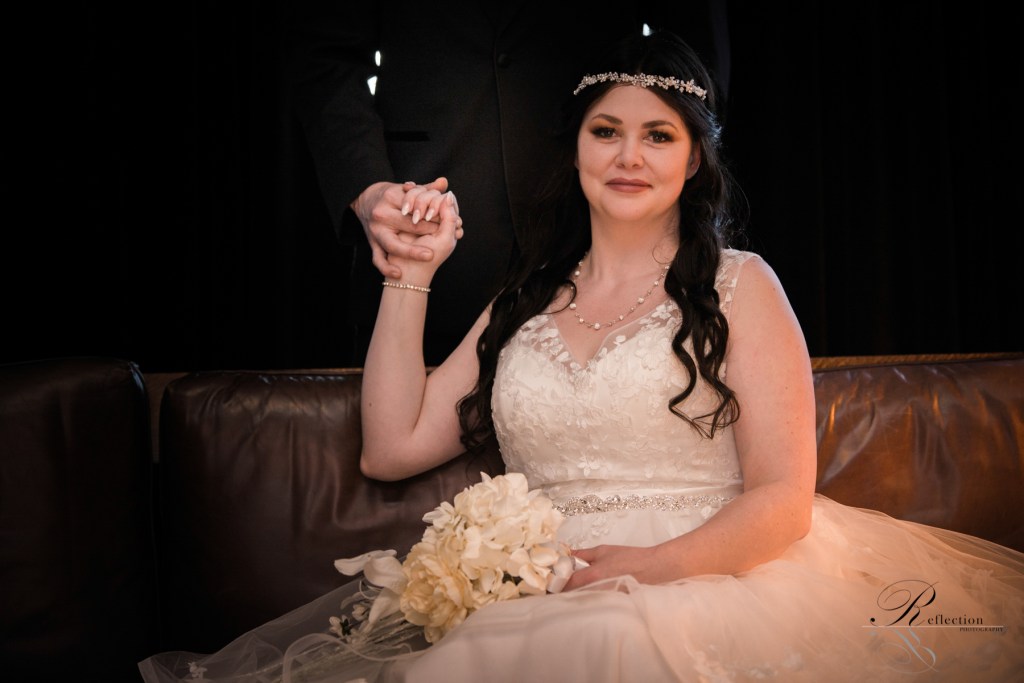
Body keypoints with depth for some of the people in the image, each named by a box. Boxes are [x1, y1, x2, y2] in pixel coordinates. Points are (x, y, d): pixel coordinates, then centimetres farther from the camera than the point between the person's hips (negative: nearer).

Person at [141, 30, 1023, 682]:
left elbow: (783, 499, -2)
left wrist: (646, 566, -18)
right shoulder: (525, 303, 16)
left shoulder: (738, 286, 5)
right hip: (541, 600, 4)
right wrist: (409, 277, 7)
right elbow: (391, 449, 9)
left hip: (708, 586, -3)